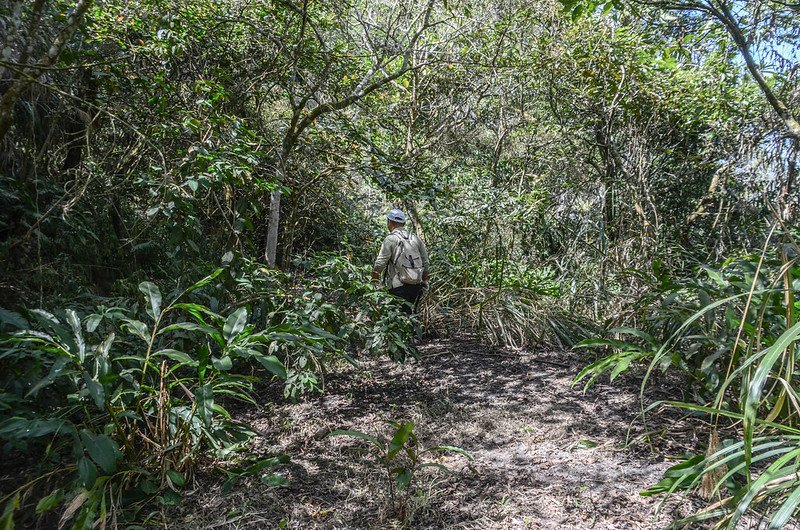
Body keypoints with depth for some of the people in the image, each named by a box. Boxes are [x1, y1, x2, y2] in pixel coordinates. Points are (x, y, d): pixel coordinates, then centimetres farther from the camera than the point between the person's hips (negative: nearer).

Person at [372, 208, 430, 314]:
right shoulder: (416, 239, 12)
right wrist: (424, 282, 25)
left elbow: (379, 264, -10)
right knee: (411, 314, 17)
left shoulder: (390, 239, -5)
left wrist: (374, 281, 2)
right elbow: (426, 265, 15)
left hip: (399, 287, -6)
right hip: (417, 287, 6)